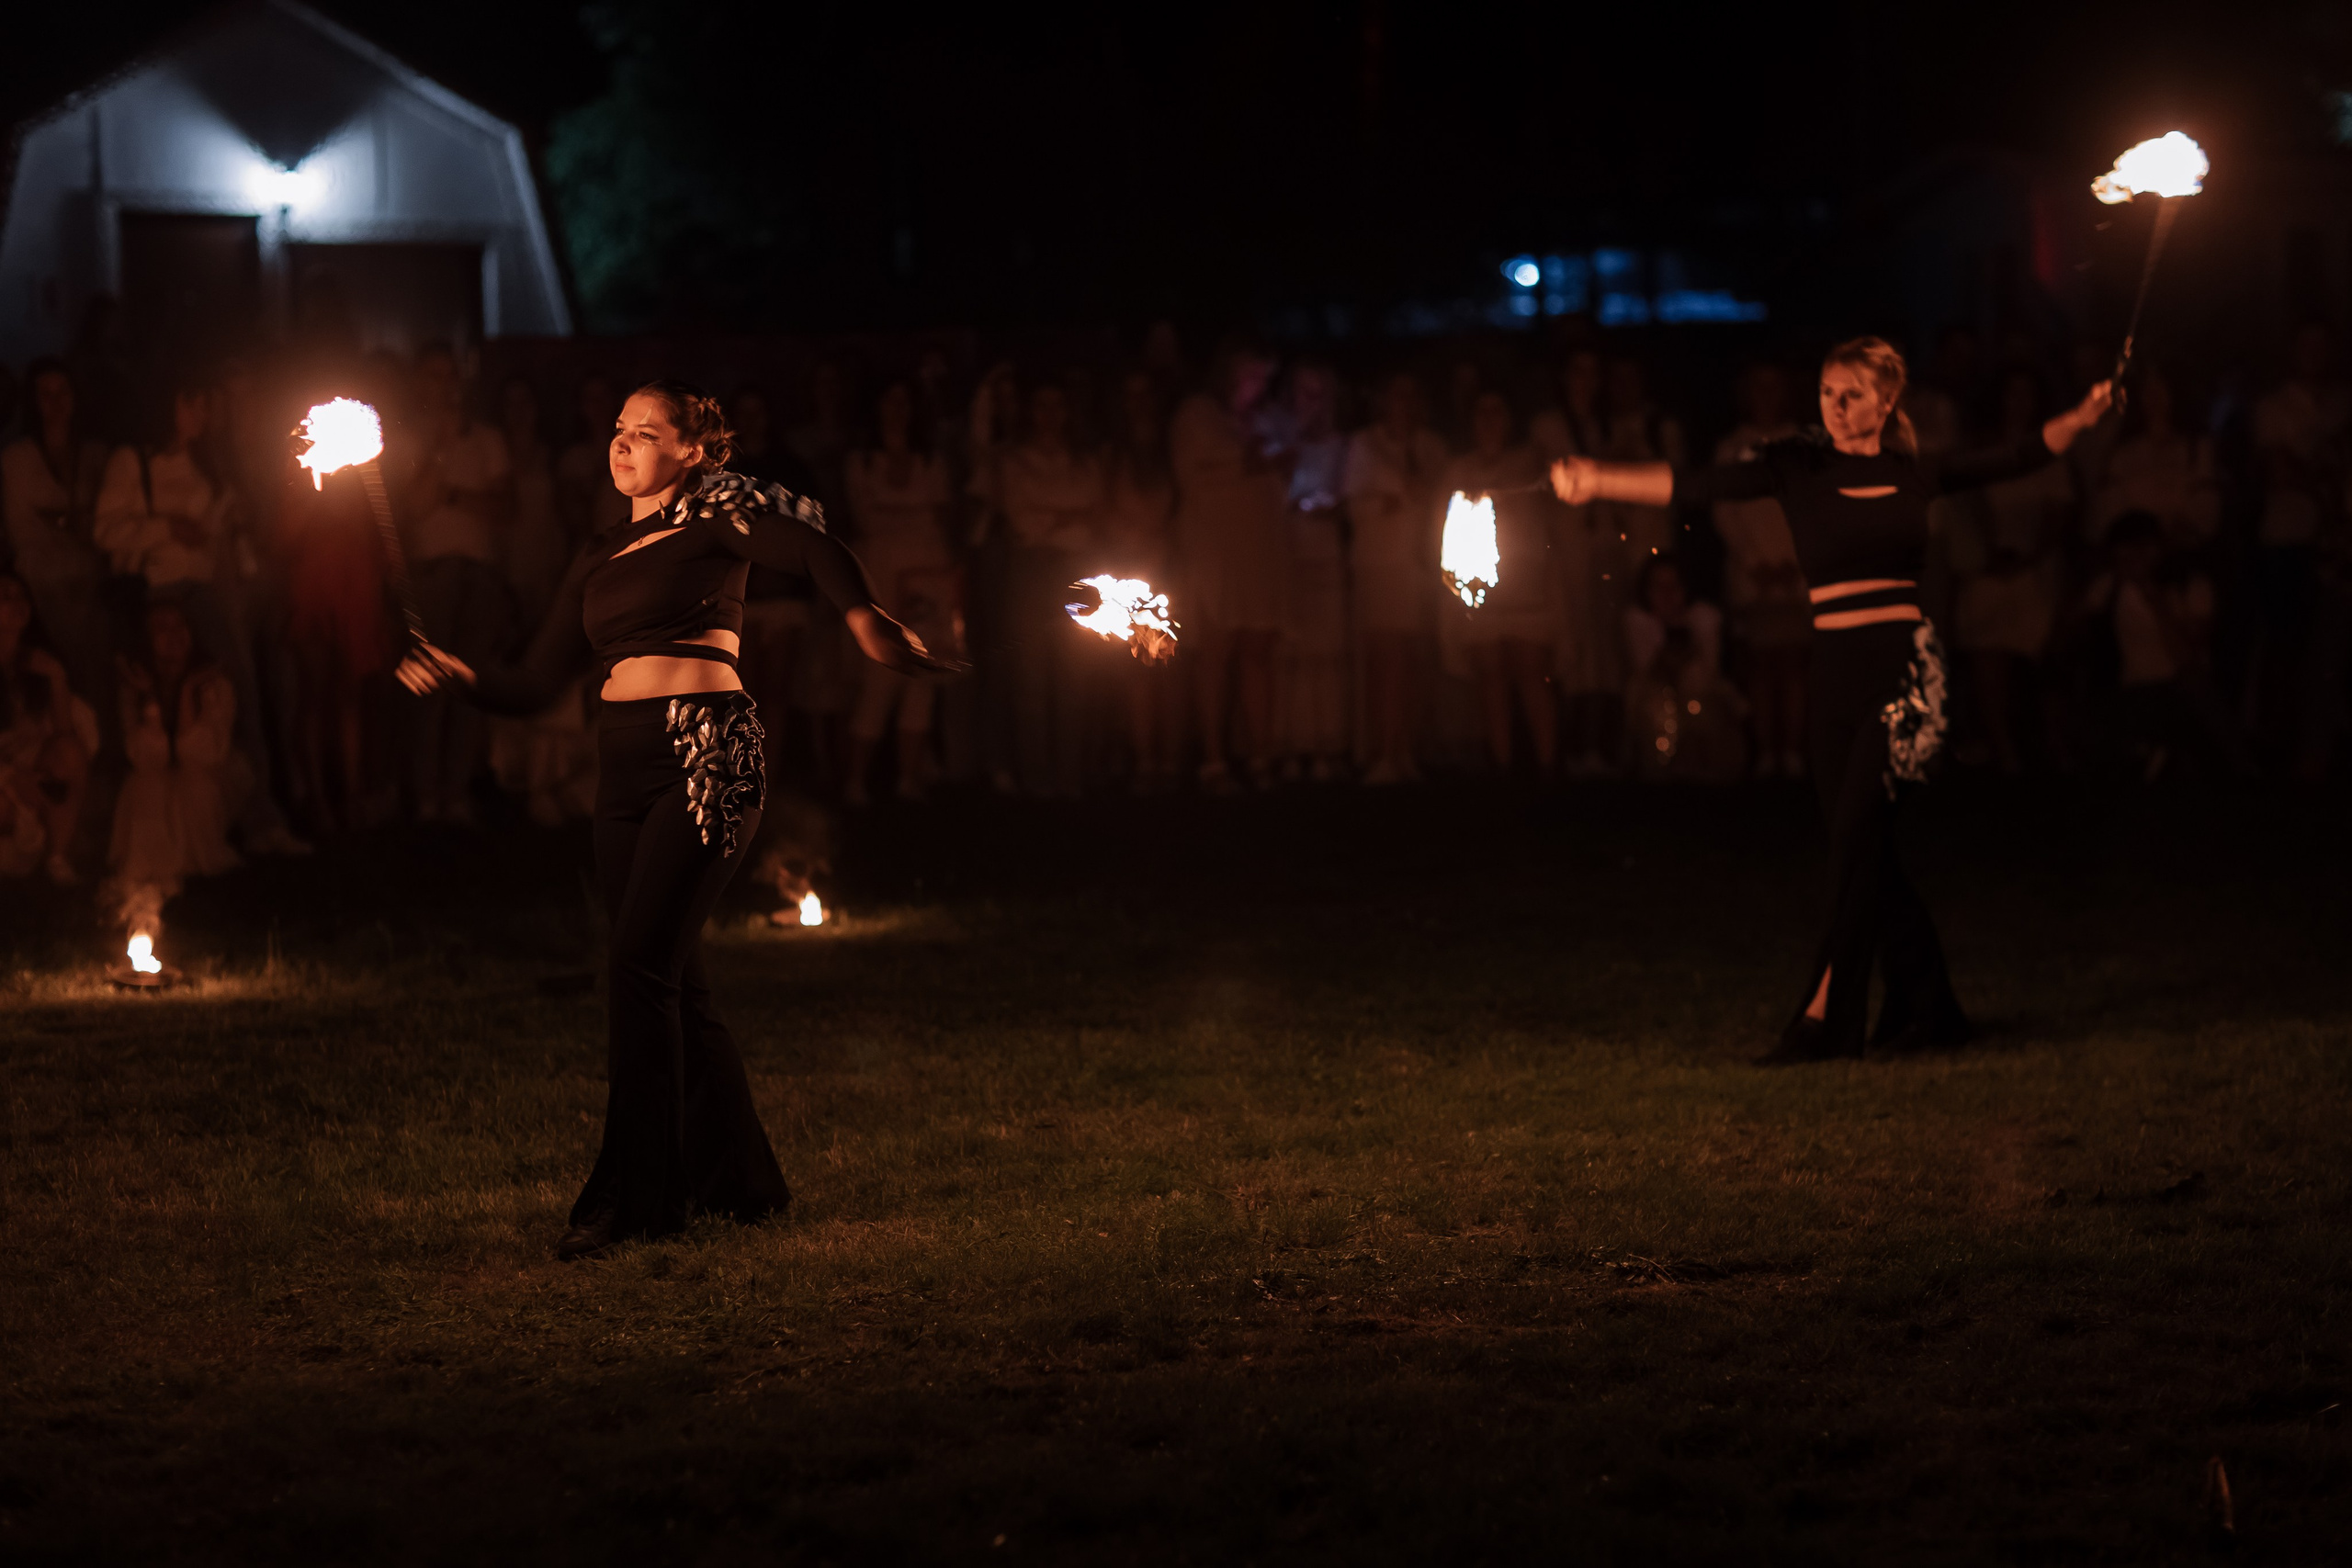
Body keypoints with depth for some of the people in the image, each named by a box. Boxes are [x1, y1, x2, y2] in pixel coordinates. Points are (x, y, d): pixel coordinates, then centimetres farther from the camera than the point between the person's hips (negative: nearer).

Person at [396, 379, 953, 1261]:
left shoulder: (714, 510, 1)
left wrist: (867, 622, -33)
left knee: (642, 965, -14)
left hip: (707, 752, -7)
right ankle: (738, 1180, 21)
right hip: (624, 763, 7)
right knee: (673, 982, 9)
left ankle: (633, 1196, -12)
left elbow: (818, 550, -16)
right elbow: (535, 685, 17)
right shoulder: (600, 559, 19)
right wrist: (456, 676, 0)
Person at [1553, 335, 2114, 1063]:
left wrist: (2083, 416, 11)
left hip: (1904, 666, -2)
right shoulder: (1797, 468, 5)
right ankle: (1930, 1008, 19)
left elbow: (2019, 458, 20)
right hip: (1836, 668, 2)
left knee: (1857, 831, -13)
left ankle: (1826, 1014, -13)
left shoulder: (1913, 474, 9)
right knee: (1863, 846, 6)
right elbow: (1694, 486, -5)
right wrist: (1598, 481, -16)